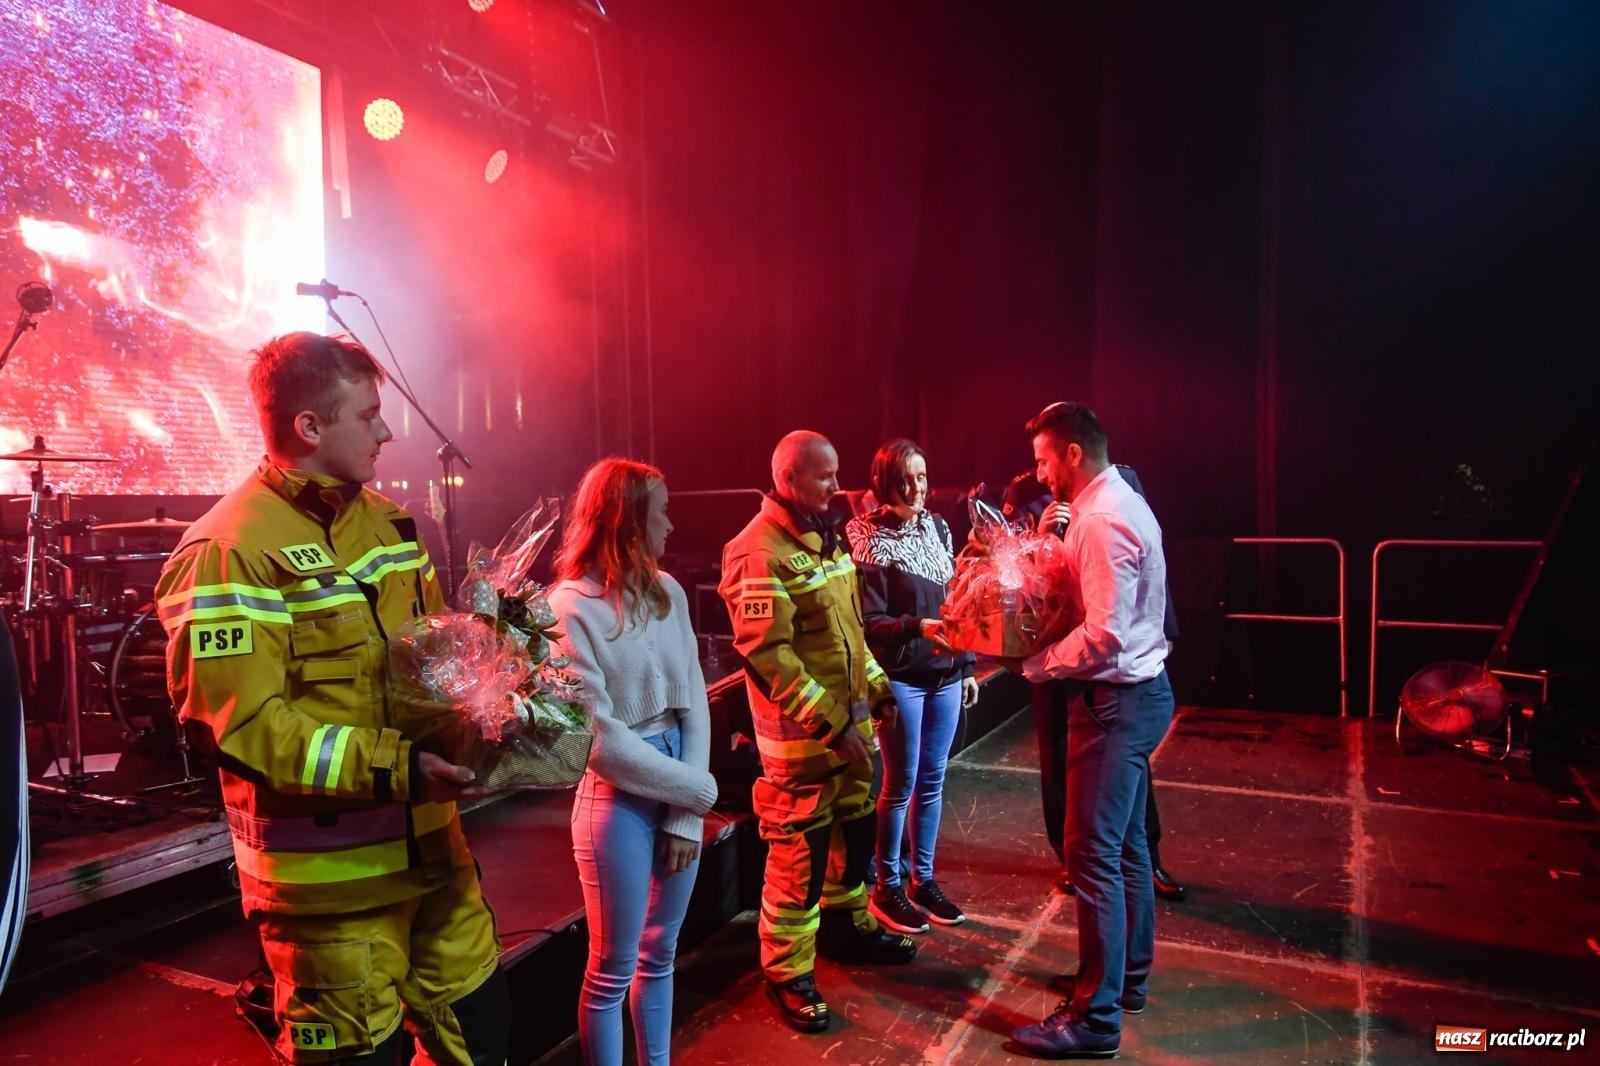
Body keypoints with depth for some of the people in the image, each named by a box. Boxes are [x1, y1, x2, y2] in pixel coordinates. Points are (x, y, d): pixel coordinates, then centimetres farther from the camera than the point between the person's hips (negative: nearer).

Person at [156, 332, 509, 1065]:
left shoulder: (386, 521, 9)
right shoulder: (230, 553, -15)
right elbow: (246, 727, -20)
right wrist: (394, 768, -27)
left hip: (431, 844, 7)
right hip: (330, 875, -7)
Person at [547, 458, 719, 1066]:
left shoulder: (667, 591, 2)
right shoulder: (573, 608, -15)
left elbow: (694, 701, 1)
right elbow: (600, 738, -17)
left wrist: (686, 812, -6)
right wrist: (699, 790, -10)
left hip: (682, 786, 6)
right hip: (618, 800, -6)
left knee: (660, 953, 21)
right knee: (613, 970, 11)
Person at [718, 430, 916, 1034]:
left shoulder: (823, 536, 10)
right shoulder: (760, 552, -19)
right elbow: (767, 653, -24)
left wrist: (876, 685, 14)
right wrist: (829, 724, -23)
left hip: (850, 715, 9)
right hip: (801, 733, -9)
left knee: (854, 827, 21)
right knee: (800, 850, 2)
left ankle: (846, 925, 42)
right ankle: (788, 972, 19)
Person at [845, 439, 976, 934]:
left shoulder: (937, 528, 7)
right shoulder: (868, 538, -10)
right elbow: (869, 621, -14)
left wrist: (966, 665, 13)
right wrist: (918, 627, -29)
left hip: (945, 674, 6)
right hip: (900, 677, -6)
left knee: (932, 780, 13)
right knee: (902, 783, 2)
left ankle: (923, 879, 27)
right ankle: (885, 888, 19)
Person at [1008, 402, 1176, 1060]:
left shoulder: (1103, 521, -22)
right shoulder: (1118, 502, 11)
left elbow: (1104, 637, -27)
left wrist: (1030, 661, -17)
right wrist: (1051, 526, 4)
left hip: (1115, 701, -11)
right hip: (1136, 692, 11)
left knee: (1093, 853, -3)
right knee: (1124, 843, 20)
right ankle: (1127, 976, 35)